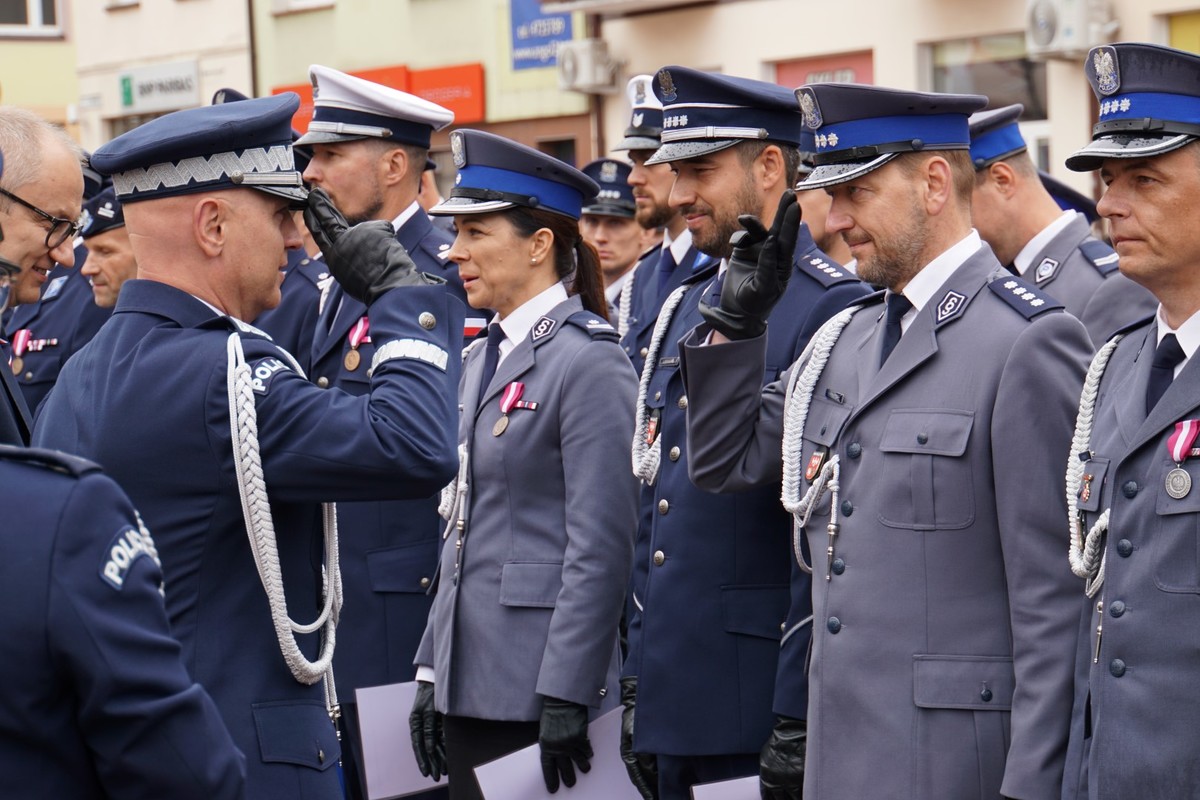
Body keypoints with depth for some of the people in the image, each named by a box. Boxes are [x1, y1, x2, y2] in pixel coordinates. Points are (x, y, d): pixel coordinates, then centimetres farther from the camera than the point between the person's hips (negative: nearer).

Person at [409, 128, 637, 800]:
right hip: (470, 679, 8)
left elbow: (602, 545, -16)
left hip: (538, 682, -8)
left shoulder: (590, 361, -12)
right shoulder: (483, 360, 14)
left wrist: (565, 698, -19)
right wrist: (431, 670, 13)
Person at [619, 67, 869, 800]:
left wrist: (799, 717, -18)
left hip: (759, 712, -8)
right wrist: (637, 683, 16)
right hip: (672, 708, 8)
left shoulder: (831, 311, -12)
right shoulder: (684, 308, 14)